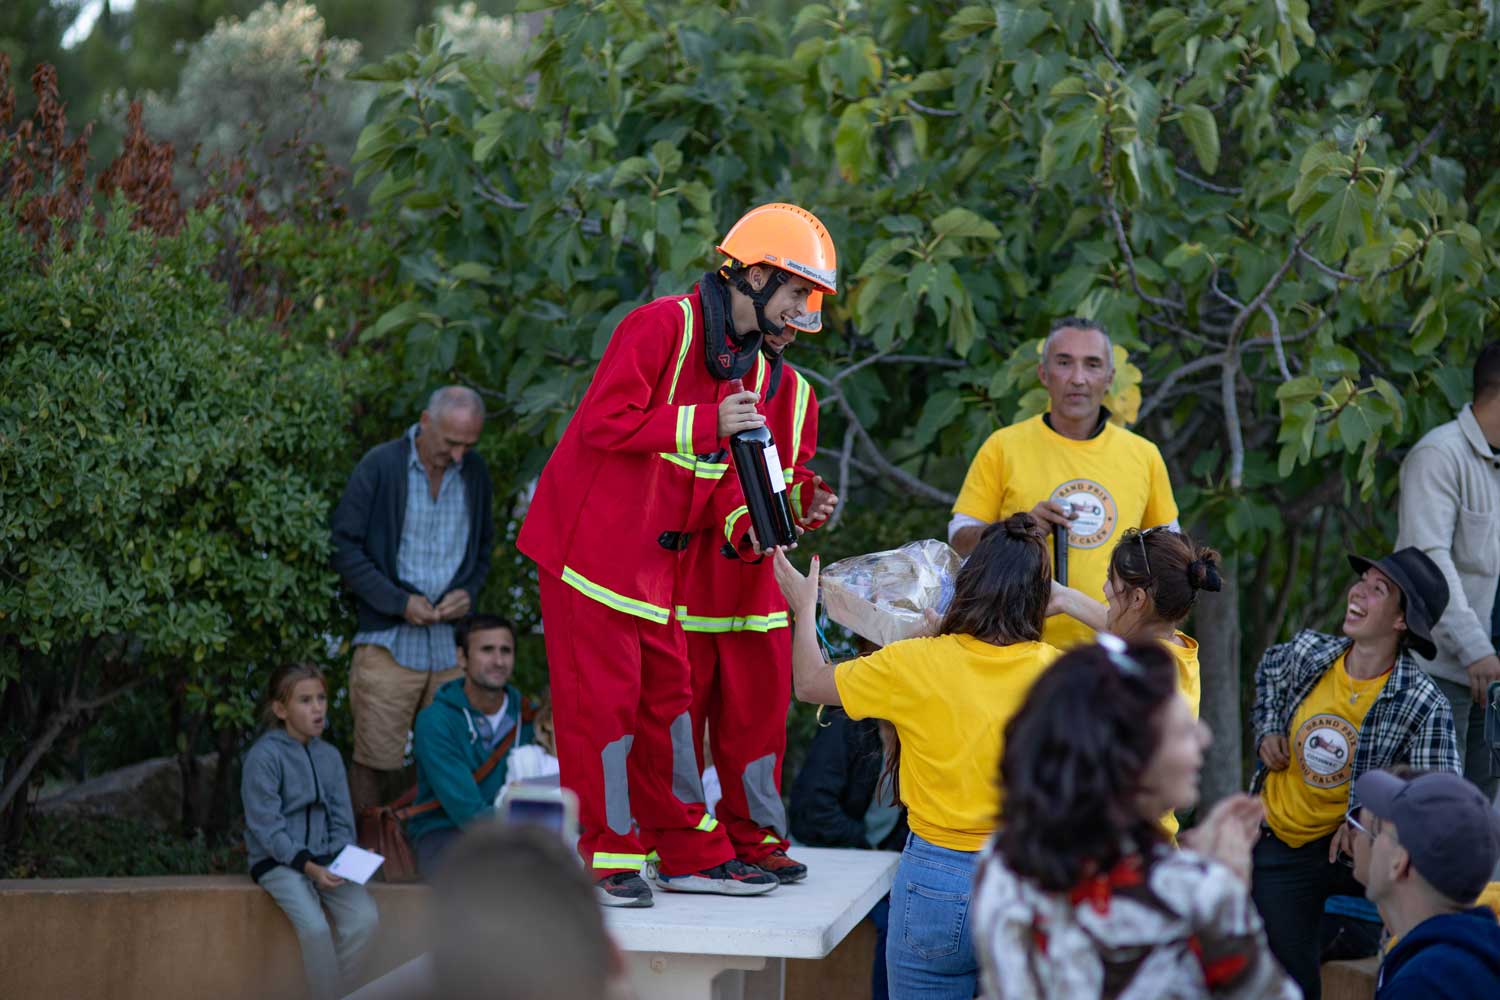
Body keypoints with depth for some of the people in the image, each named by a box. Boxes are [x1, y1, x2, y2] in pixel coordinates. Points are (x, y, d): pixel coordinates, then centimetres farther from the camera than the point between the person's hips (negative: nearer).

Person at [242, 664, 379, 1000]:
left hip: (324, 861, 5)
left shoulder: (330, 757, 10)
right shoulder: (264, 755, -8)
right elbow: (267, 826, -13)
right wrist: (308, 866, -23)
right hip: (277, 862, -5)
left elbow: (341, 822, 11)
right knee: (315, 927, -30)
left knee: (365, 918, -21)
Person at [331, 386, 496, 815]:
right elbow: (345, 546, -6)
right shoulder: (380, 466, -6)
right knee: (377, 763, -5)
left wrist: (469, 591, 2)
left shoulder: (475, 472, 9)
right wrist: (399, 602, -11)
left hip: (452, 644, 4)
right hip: (388, 641, -4)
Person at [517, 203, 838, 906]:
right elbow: (603, 422, -23)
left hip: (655, 556, 9)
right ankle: (605, 858, 2)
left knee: (666, 693, 11)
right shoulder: (663, 326, -16)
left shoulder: (747, 361, 13)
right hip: (592, 538, -9)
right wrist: (707, 424, -26)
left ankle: (689, 853, 18)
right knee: (604, 696, -5)